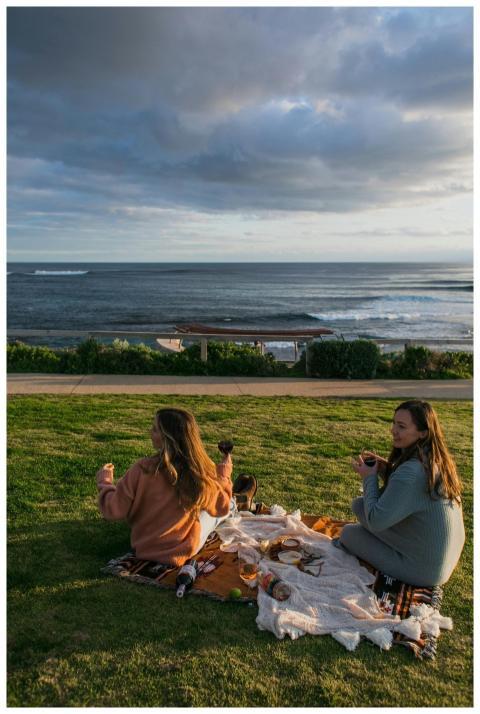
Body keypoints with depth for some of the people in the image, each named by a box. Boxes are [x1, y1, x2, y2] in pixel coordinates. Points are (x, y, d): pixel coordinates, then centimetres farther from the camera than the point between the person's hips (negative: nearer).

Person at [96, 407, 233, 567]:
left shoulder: (142, 470, -26)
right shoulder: (202, 472, -23)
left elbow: (113, 511, -15)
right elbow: (222, 506, -5)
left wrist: (104, 482, 3)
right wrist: (224, 474, 9)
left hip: (144, 548, 2)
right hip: (184, 551, -1)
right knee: (229, 504, 21)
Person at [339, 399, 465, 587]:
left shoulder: (411, 472, -31)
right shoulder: (437, 460, -3)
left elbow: (376, 521, -24)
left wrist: (369, 478, -11)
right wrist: (387, 470, -1)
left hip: (425, 570, -8)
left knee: (348, 532, 6)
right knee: (360, 504, 8)